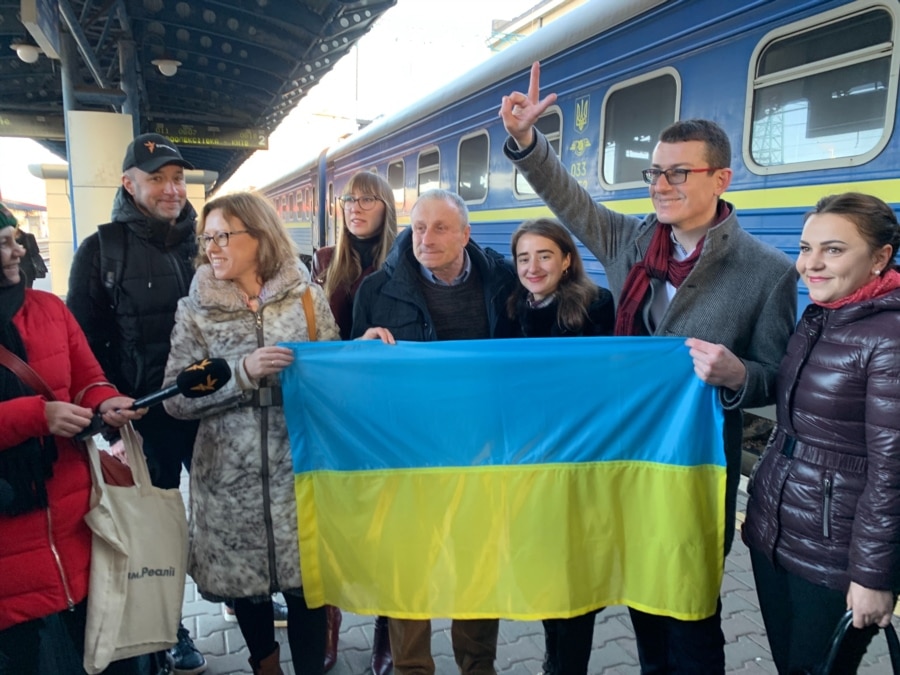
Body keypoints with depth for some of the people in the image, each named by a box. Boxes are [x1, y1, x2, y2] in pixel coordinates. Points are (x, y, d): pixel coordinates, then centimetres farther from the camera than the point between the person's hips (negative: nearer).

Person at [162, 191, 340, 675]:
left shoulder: (307, 297, 0)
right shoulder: (195, 310, 1)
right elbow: (176, 399, -6)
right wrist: (243, 371, -18)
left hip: (297, 468, -1)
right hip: (230, 475, 1)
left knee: (304, 576, 3)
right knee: (243, 577, 14)